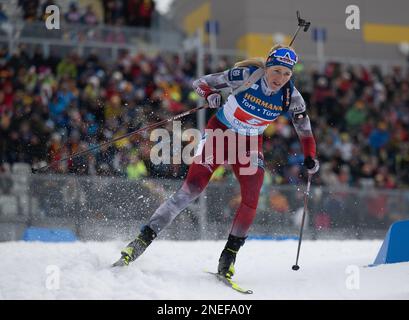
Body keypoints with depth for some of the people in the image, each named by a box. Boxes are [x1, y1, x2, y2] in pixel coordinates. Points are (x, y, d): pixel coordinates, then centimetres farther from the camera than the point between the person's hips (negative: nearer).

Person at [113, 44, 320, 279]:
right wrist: (210, 95, -36)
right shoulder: (246, 75, -22)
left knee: (251, 199, -16)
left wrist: (310, 158, -12)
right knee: (192, 189, -14)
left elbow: (304, 129, 2)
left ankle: (230, 254, 2)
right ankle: (145, 238, -10)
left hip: (250, 144, 3)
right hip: (220, 132, -3)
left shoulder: (291, 97, -14)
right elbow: (200, 83, -14)